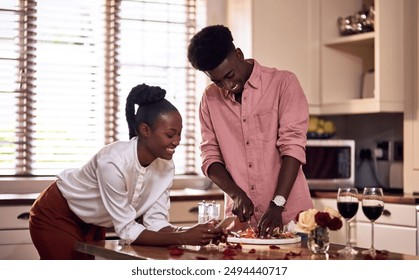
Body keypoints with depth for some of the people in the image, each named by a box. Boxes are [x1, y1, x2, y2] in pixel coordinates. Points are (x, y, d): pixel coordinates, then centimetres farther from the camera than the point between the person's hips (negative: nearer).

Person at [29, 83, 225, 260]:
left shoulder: (165, 167, -15)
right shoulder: (113, 162, -36)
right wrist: (182, 238, -40)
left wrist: (190, 233, -32)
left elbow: (155, 222, -14)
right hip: (56, 217, -7)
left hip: (92, 223, 7)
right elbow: (127, 231, -32)